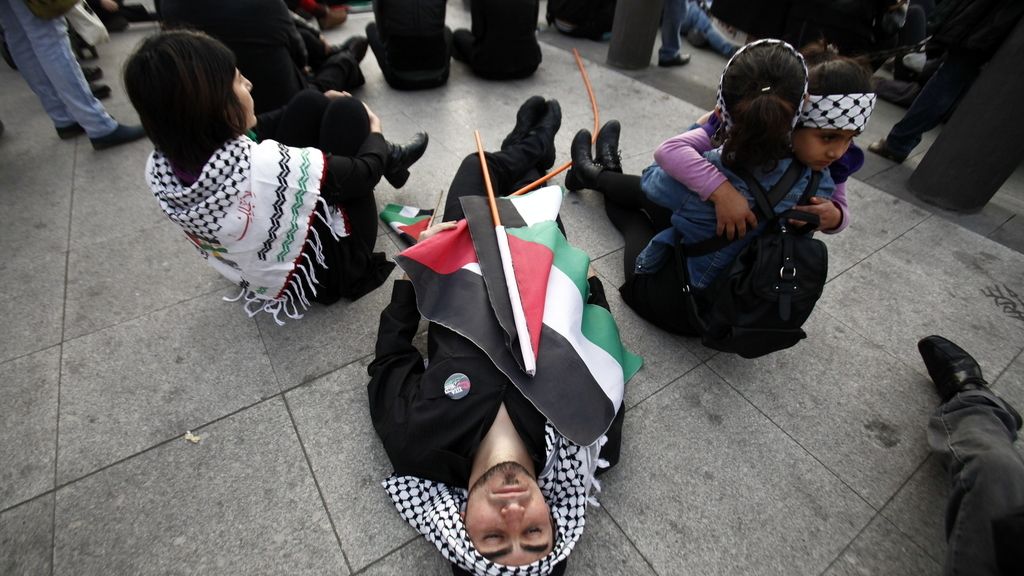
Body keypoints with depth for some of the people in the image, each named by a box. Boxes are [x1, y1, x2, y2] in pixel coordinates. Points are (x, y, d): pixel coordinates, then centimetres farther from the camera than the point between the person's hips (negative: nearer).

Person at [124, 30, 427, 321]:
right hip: (330, 269, -6)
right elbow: (362, 173, -22)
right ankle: (388, 159, 29)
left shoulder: (159, 169, -15)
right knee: (346, 111, -2)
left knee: (309, 102, 5)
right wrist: (375, 133, 1)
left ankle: (389, 161, 26)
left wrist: (321, 105, 13)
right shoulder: (267, 166, -39)